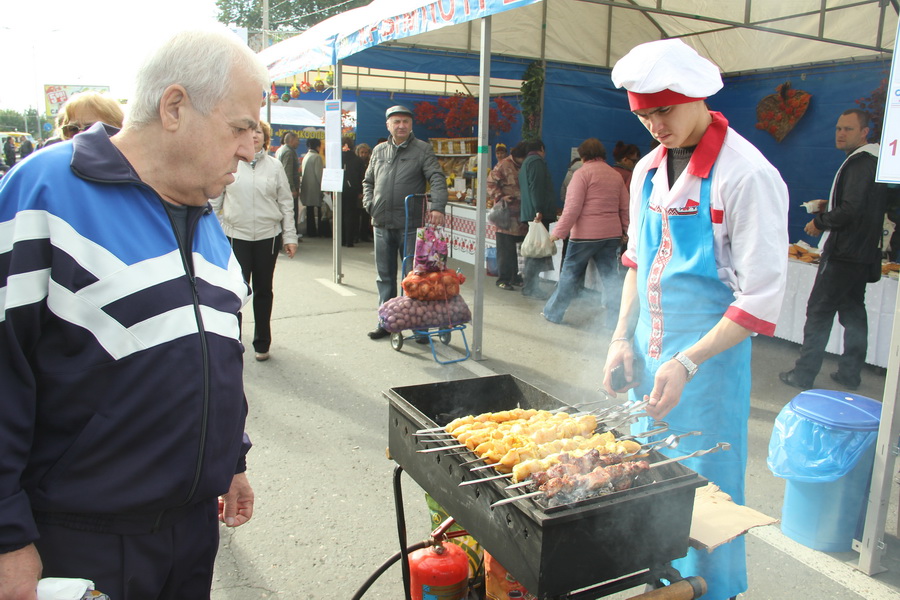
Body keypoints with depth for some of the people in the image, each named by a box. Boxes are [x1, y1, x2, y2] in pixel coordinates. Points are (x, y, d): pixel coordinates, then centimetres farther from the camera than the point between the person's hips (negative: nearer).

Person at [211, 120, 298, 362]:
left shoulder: (274, 165, 5)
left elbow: (286, 203, 6)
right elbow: (215, 201, 5)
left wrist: (289, 236, 2)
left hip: (268, 235, 2)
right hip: (236, 235, -1)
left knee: (263, 290, 11)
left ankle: (262, 343, 22)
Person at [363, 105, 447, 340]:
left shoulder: (422, 149, -1)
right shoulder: (379, 151, 13)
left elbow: (438, 179, -11)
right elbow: (368, 181, 22)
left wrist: (437, 207, -26)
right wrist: (369, 204, 5)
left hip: (410, 225, -4)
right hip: (382, 223, 5)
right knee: (385, 276, 12)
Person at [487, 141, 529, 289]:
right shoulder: (504, 165, -6)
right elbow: (490, 183, -6)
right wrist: (500, 197, -17)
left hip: (521, 215, 6)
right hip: (506, 213, -6)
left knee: (516, 248, 10)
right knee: (505, 248, -3)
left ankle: (514, 276, 21)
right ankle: (503, 279, 5)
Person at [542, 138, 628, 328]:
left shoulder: (582, 173, -7)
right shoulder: (616, 175, 12)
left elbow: (573, 207, -14)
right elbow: (625, 208, 11)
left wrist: (558, 231, -11)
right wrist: (627, 231, 15)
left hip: (586, 234, -5)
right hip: (612, 234, 5)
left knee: (570, 273, 7)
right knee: (609, 274, 8)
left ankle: (553, 312, 19)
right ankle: (617, 318, 0)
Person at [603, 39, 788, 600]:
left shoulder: (747, 175, -16)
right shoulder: (649, 170, 7)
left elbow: (762, 297, -16)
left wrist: (687, 362, -22)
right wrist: (623, 337, 5)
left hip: (710, 356, -7)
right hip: (649, 352, 7)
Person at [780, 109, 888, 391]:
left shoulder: (860, 162, -16)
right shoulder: (874, 160, 16)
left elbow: (851, 211, -23)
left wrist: (820, 222, -8)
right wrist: (828, 205, 12)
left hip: (844, 253, -10)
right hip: (863, 253, 10)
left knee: (819, 312, -5)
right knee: (853, 310, 14)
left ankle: (803, 375, -1)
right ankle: (850, 373, 22)